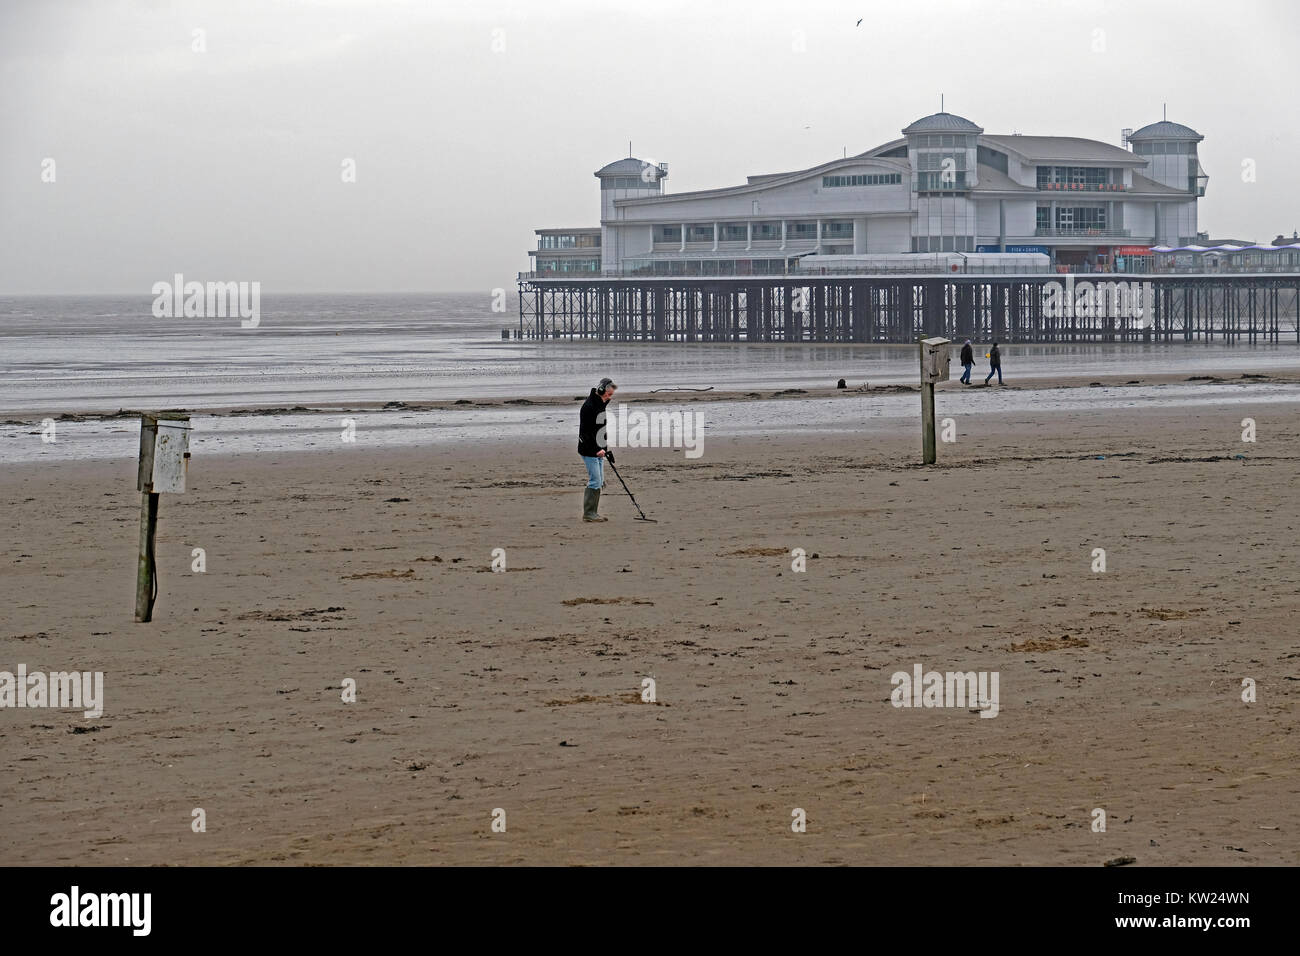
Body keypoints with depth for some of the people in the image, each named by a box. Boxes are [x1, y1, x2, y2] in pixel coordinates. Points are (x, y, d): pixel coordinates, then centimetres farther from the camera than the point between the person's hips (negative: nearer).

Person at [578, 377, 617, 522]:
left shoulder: (601, 405, 13)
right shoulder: (589, 406, -17)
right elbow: (585, 432, -21)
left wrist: (607, 449, 21)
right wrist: (596, 450, -23)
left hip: (598, 451, 10)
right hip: (589, 451, -10)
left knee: (599, 482, 10)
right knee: (595, 481, -10)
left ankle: (593, 512, 15)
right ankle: (588, 514, -6)